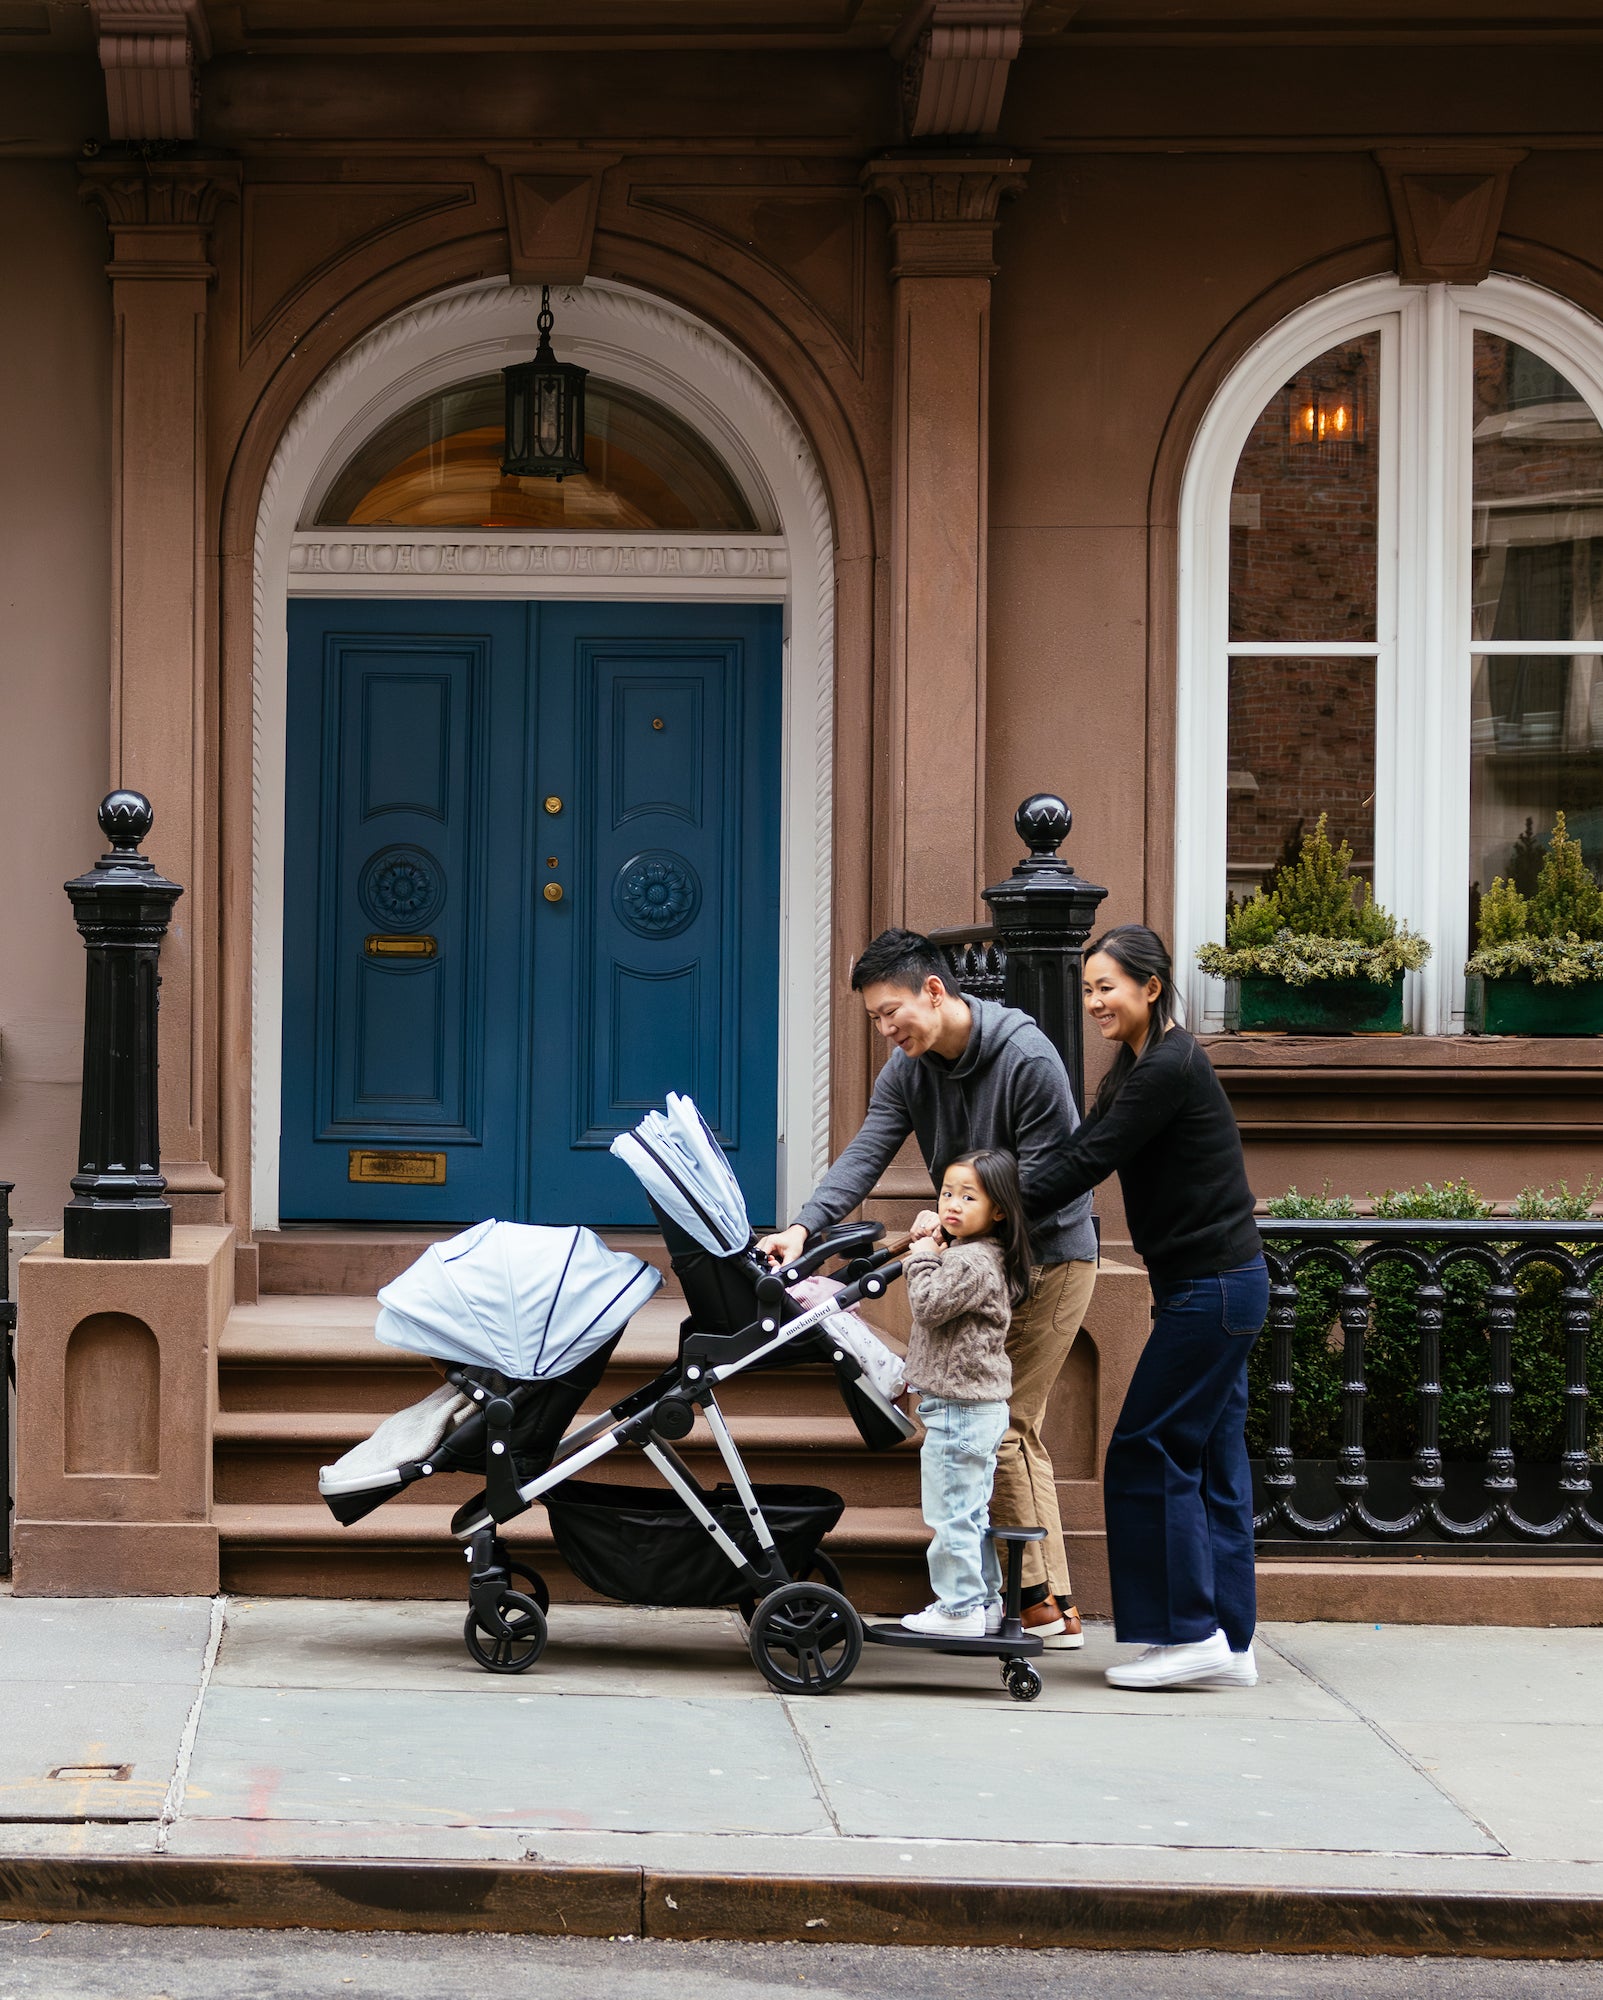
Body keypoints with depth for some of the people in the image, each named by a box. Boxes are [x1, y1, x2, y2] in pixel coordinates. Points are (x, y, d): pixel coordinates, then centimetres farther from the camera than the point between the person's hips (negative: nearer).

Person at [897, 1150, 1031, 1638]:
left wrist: (923, 1258, -8)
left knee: (952, 1514, -5)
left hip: (958, 1409, -11)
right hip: (981, 1408, 11)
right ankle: (985, 1602, 22)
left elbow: (929, 1306, -21)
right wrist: (930, 1247, 10)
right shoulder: (981, 1256, 13)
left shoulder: (971, 1261, -18)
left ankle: (959, 1608, -2)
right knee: (973, 1512, 16)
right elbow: (937, 1309, 23)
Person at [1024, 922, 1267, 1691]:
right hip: (1218, 1286, 10)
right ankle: (1228, 1643, 13)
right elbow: (1081, 1149, 13)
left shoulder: (1169, 1069, -17)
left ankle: (1191, 1632, -3)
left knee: (1150, 1455, -6)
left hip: (1213, 1288, -10)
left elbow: (1085, 1165, -20)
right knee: (1209, 1461, 10)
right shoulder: (1144, 1063, 14)